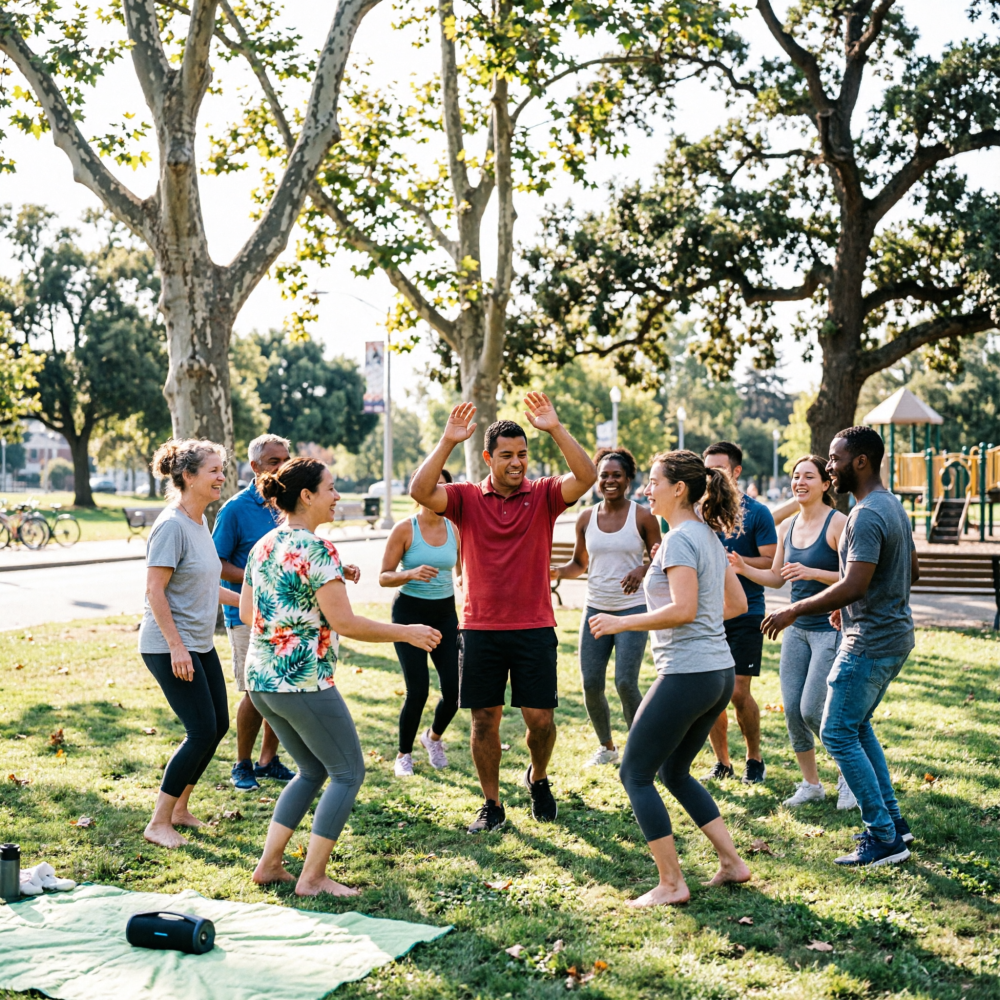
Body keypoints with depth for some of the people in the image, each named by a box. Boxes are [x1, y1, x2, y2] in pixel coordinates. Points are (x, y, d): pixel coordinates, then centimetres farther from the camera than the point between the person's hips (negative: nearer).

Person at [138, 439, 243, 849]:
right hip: (168, 646, -9)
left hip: (200, 644, 9)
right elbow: (154, 591, -20)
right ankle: (158, 823, 4)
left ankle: (180, 808, 27)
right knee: (202, 731, -8)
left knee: (218, 725, 12)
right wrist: (177, 648, -22)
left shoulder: (200, 522, 10)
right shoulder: (172, 525, -17)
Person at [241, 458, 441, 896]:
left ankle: (269, 864, 18)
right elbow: (343, 622, -18)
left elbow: (246, 613, 16)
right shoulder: (316, 549, -15)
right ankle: (312, 877, 3)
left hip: (260, 680, 9)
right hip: (304, 681, -9)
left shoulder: (262, 546, 9)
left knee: (313, 770, 21)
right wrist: (407, 633, -9)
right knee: (348, 772, 5)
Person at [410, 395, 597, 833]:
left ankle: (538, 777, 31)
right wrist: (447, 441, -23)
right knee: (484, 719, 5)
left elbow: (586, 477, -17)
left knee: (540, 718, 0)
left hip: (534, 627, 0)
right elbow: (420, 491, -16)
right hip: (480, 628, 0)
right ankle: (492, 806, 19)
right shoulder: (467, 498, 1)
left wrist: (556, 429, -26)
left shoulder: (544, 494, 0)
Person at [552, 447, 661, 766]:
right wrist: (558, 572, -6)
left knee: (625, 683, -12)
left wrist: (643, 570, -22)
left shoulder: (643, 518, -4)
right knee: (591, 684, 2)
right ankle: (607, 747, 25)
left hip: (632, 609, -4)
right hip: (595, 608, 4)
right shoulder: (586, 519, 6)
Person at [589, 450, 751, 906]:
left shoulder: (681, 539, -15)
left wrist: (622, 623, -17)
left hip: (686, 674, -10)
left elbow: (683, 610, -24)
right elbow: (737, 603, 18)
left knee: (635, 773, 1)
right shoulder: (708, 536, 14)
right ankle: (731, 862, 20)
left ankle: (671, 884, 4)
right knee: (674, 772, 22)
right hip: (719, 672, 10)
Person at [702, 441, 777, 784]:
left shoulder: (757, 513, -3)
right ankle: (721, 762, 19)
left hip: (745, 614, -4)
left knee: (738, 691, -6)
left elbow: (771, 563, -8)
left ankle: (754, 759, 14)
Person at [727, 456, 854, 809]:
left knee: (812, 710, -10)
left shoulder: (838, 523, -12)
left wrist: (813, 572, -25)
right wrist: (744, 569, 2)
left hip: (830, 629, -7)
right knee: (791, 710, 4)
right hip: (796, 629, 7)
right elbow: (776, 577, 17)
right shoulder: (787, 527, 9)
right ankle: (811, 784, 21)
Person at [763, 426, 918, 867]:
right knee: (857, 726, 20)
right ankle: (892, 820, 22)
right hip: (894, 633, 11)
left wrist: (795, 610, -19)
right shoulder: (893, 507, 12)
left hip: (871, 641, -11)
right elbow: (912, 571, 22)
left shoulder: (866, 516, -21)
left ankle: (884, 838, -2)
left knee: (838, 733, -5)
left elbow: (854, 586, -28)